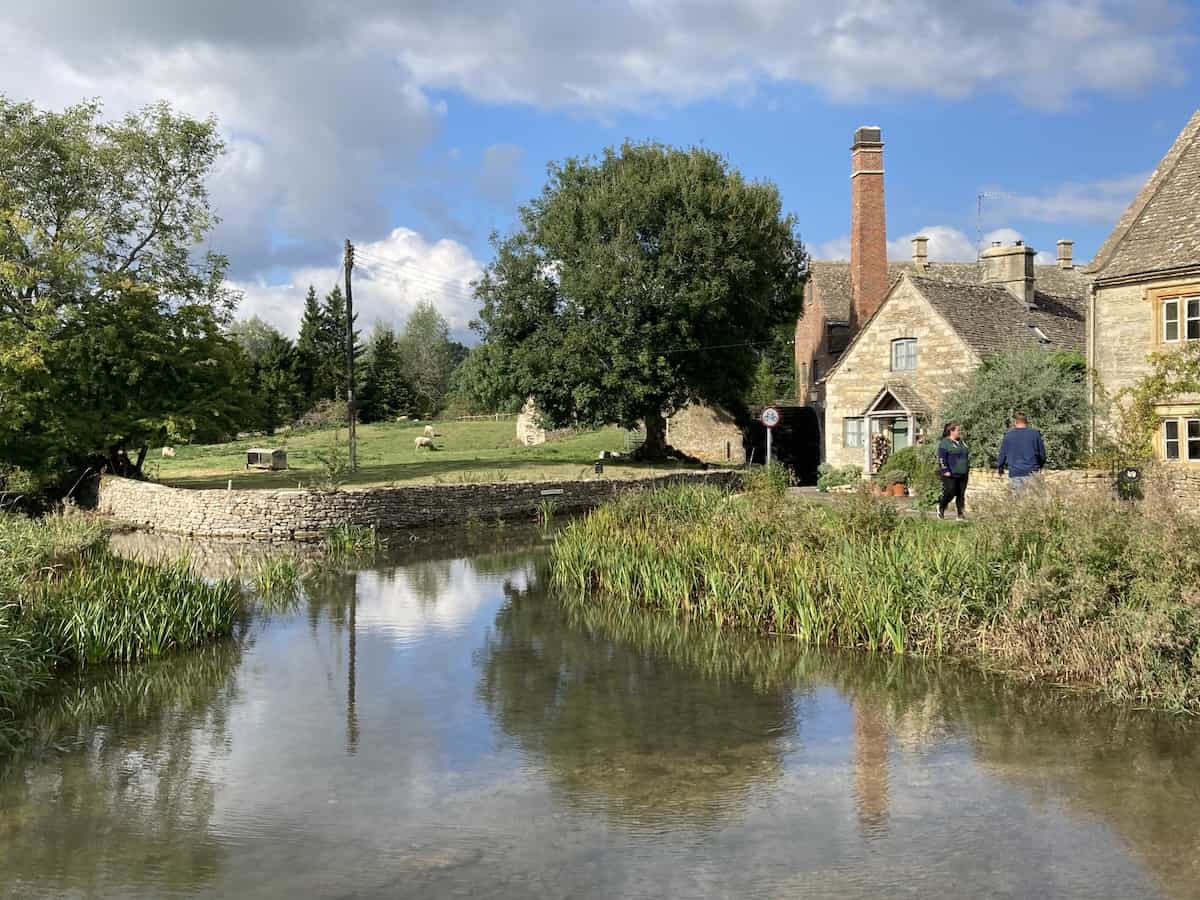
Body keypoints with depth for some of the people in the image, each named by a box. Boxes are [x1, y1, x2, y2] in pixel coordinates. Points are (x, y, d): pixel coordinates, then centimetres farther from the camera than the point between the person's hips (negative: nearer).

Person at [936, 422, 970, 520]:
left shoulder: (961, 443, 18)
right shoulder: (944, 443, -7)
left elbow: (968, 455, 27)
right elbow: (941, 458, -13)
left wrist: (967, 468, 19)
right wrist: (945, 470, -18)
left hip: (962, 474, 7)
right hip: (950, 475, -7)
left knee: (961, 495, 4)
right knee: (950, 493, -9)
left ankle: (960, 515, 7)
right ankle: (941, 507, 17)